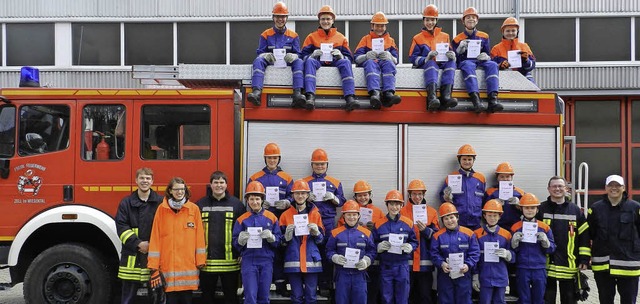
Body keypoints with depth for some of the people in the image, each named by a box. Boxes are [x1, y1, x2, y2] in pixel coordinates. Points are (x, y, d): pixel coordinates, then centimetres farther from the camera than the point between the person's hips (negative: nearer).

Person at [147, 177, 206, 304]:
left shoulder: (194, 209, 4)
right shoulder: (162, 209, 3)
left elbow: (199, 236, 4)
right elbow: (155, 238, 3)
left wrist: (200, 261, 1)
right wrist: (153, 265, 0)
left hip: (188, 264, 0)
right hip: (168, 264, 0)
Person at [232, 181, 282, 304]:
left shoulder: (271, 217, 5)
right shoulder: (242, 219, 4)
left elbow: (279, 240, 4)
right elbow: (235, 243, 5)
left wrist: (271, 237, -16)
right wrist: (241, 240, -16)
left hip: (266, 261, 1)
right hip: (248, 261, -1)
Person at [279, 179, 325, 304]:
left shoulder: (315, 214, 8)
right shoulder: (286, 215, 7)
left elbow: (321, 240, 10)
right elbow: (282, 242, 9)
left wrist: (316, 232, -10)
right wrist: (287, 235, -12)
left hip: (311, 261, 0)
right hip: (293, 262, 0)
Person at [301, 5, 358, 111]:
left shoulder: (341, 37, 21)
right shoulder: (312, 37, 20)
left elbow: (350, 57, 14)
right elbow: (304, 55, 10)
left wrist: (340, 55, -9)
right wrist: (313, 54, -12)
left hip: (335, 62, 0)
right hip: (318, 62, 0)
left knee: (345, 62, -32)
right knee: (309, 61, -33)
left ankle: (350, 98, -49)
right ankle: (310, 97, -52)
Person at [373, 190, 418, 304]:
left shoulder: (408, 223, 2)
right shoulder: (379, 224, 0)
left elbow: (414, 242, 8)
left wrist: (410, 247, -13)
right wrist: (379, 246, -16)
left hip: (402, 265, 0)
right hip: (385, 266, 0)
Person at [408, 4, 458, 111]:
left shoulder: (444, 36, 22)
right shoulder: (417, 38, 15)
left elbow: (450, 54, 17)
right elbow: (412, 58, 3)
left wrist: (452, 56, -10)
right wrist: (427, 58, -16)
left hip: (442, 65, 3)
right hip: (424, 65, -3)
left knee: (451, 62, -30)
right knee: (431, 63, -37)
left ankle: (446, 95, -46)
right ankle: (432, 98, -60)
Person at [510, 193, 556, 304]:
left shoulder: (544, 227, 7)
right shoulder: (516, 227, 3)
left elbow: (551, 248, 6)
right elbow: (512, 250, 3)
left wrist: (545, 241, -12)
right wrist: (515, 241, -16)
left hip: (539, 270, 1)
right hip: (522, 269, -1)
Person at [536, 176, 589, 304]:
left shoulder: (576, 210, 8)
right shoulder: (541, 209, 2)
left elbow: (584, 236, 7)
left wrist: (584, 259, 0)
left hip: (569, 266, 2)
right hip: (546, 265, -1)